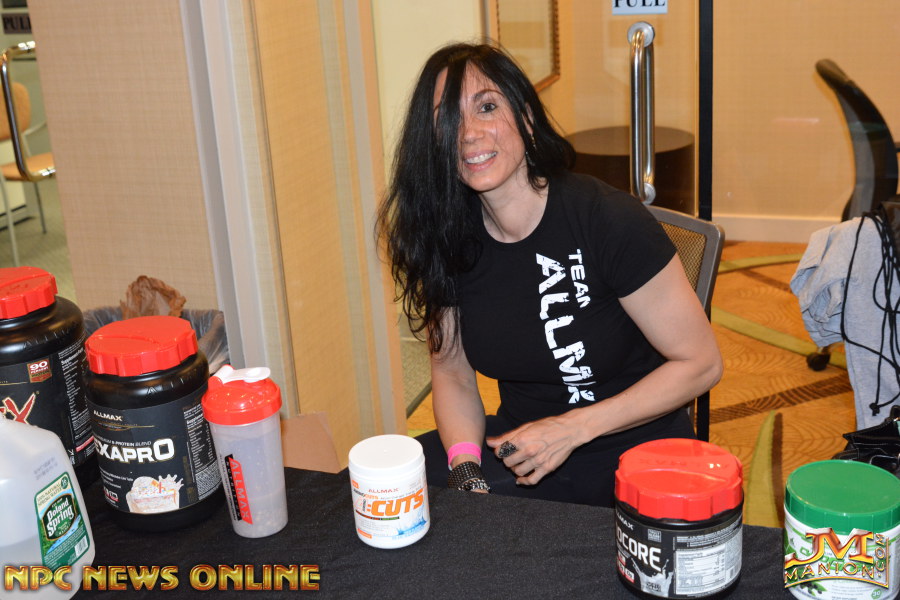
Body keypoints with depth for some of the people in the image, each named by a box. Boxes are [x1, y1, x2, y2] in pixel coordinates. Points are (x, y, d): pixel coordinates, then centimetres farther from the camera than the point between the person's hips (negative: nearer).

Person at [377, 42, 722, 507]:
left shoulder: (608, 220, -19)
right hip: (517, 444, 5)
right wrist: (466, 469, -12)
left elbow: (700, 364, -12)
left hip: (633, 456, -4)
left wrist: (571, 428, -17)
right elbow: (451, 372, 7)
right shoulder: (446, 239, -4)